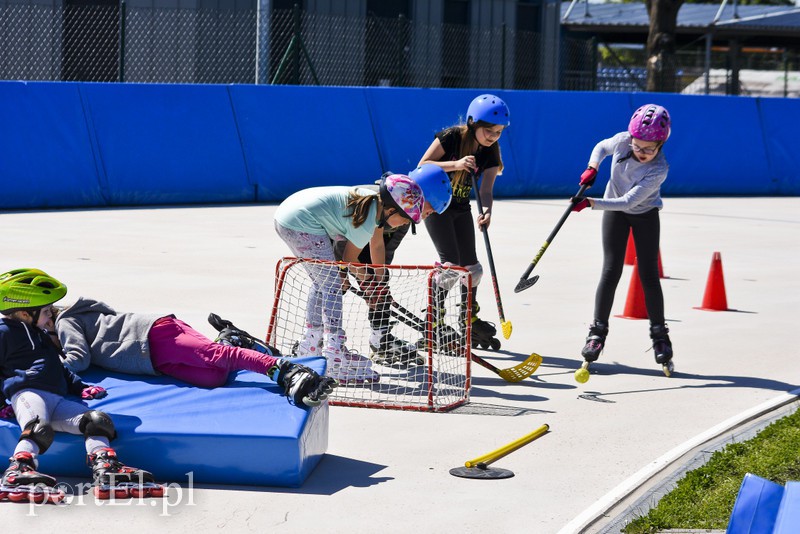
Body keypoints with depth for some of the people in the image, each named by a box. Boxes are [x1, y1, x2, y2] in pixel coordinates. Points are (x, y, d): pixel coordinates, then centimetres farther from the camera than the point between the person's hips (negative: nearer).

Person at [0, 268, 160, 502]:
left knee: (95, 420, -12)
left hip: (57, 399, 8)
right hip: (27, 392, -8)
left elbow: (59, 369, 39)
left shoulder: (39, 334, 38)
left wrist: (79, 387, 24)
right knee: (39, 428, -38)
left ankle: (105, 469, -26)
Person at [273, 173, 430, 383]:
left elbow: (377, 245, 20)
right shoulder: (366, 220, -19)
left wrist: (380, 283, 28)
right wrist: (370, 282, 12)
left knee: (322, 282, 23)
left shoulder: (376, 203, 7)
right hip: (303, 223, -11)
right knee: (332, 285, -10)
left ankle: (310, 347, 34)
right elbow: (349, 259, -5)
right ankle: (336, 360, -15)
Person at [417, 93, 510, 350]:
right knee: (450, 263, -16)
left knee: (471, 266, 8)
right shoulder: (451, 137, -20)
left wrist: (486, 210, -36)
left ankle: (470, 319, 25)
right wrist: (455, 165, -33)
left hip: (461, 208, 6)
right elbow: (422, 166, -20)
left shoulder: (490, 153, -6)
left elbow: (486, 189, -16)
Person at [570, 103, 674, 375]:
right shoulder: (622, 141, -22)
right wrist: (592, 169, -14)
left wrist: (590, 203, -40)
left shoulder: (658, 170, -32)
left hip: (645, 214, -2)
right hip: (615, 211, 2)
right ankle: (598, 331, 0)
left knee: (649, 275, -5)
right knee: (611, 271, -6)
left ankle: (659, 334, 8)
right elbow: (602, 147, 3)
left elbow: (628, 202, -35)